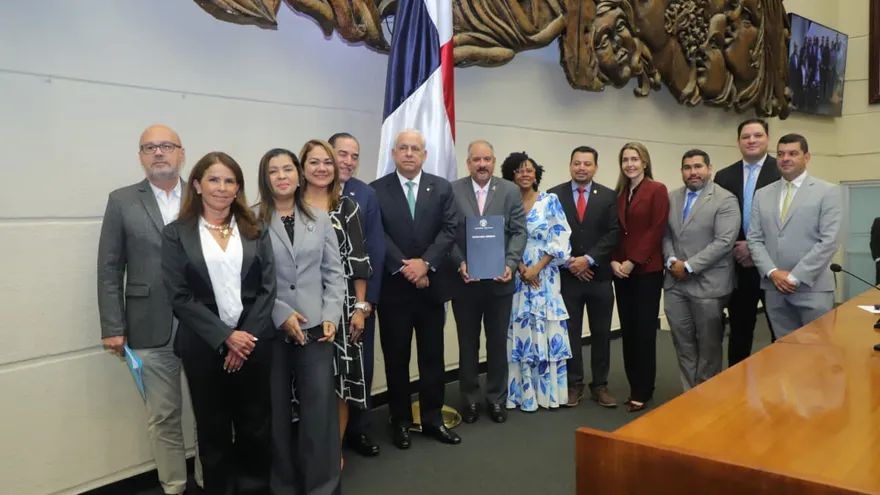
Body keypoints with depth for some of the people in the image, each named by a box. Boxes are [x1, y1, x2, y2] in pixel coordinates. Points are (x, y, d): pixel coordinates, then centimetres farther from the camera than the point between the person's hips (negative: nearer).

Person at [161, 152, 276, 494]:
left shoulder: (256, 231, 6)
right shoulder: (176, 234, 0)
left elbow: (268, 288, 1)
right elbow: (180, 297, -6)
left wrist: (247, 335, -10)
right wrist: (225, 337, -13)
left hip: (254, 341, 2)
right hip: (204, 345, -1)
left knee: (255, 425, 9)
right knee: (214, 430, 10)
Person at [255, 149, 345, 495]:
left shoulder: (320, 219, 9)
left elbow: (334, 272, 8)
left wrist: (331, 315, -3)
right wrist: (281, 313, -13)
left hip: (315, 327, 2)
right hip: (270, 329, -2)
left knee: (320, 408, 2)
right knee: (276, 410, 9)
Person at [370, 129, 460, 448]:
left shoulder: (442, 188, 6)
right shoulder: (376, 190, -1)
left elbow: (450, 230, -3)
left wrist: (425, 263, -16)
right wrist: (404, 267, -17)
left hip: (431, 285, 2)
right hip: (393, 287, -2)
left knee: (432, 356, 10)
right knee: (396, 358, 7)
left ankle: (432, 419, 23)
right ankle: (400, 422, 21)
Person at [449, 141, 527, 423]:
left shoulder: (510, 191, 3)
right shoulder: (452, 191, -1)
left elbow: (519, 232, -1)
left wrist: (510, 264, -14)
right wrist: (460, 264, -15)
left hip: (500, 279, 1)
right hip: (465, 280, -1)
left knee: (498, 341, 10)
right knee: (468, 342, 11)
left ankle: (496, 399, 25)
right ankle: (470, 399, 25)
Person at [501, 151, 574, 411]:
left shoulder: (550, 200, 2)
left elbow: (561, 238, -3)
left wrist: (537, 268, -11)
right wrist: (521, 268, -11)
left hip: (545, 276, -1)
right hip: (516, 277, 1)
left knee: (547, 331, 1)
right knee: (520, 333, 2)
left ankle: (548, 391, 11)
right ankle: (524, 393, 11)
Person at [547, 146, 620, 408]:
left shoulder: (609, 196, 3)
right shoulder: (554, 195, 2)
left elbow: (613, 234, -4)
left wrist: (589, 259, -14)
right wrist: (569, 262, -11)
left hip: (599, 276, 1)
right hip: (567, 276, -1)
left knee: (601, 333, 8)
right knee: (570, 333, 7)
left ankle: (600, 385, 20)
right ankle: (573, 384, 19)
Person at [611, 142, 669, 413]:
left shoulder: (657, 190, -3)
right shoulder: (619, 193, 12)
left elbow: (656, 230, -10)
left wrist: (632, 261, -14)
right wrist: (614, 261, -5)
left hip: (647, 271, -5)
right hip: (621, 272, 5)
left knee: (644, 331, -1)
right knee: (628, 331, 8)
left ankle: (642, 392, 9)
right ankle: (634, 387, 18)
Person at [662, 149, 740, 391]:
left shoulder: (725, 200, -7)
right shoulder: (672, 198, 11)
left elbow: (724, 242, -15)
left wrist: (689, 266, -16)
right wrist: (672, 261, -7)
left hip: (708, 284, -5)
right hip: (675, 283, 5)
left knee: (708, 346, 8)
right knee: (683, 344, 10)